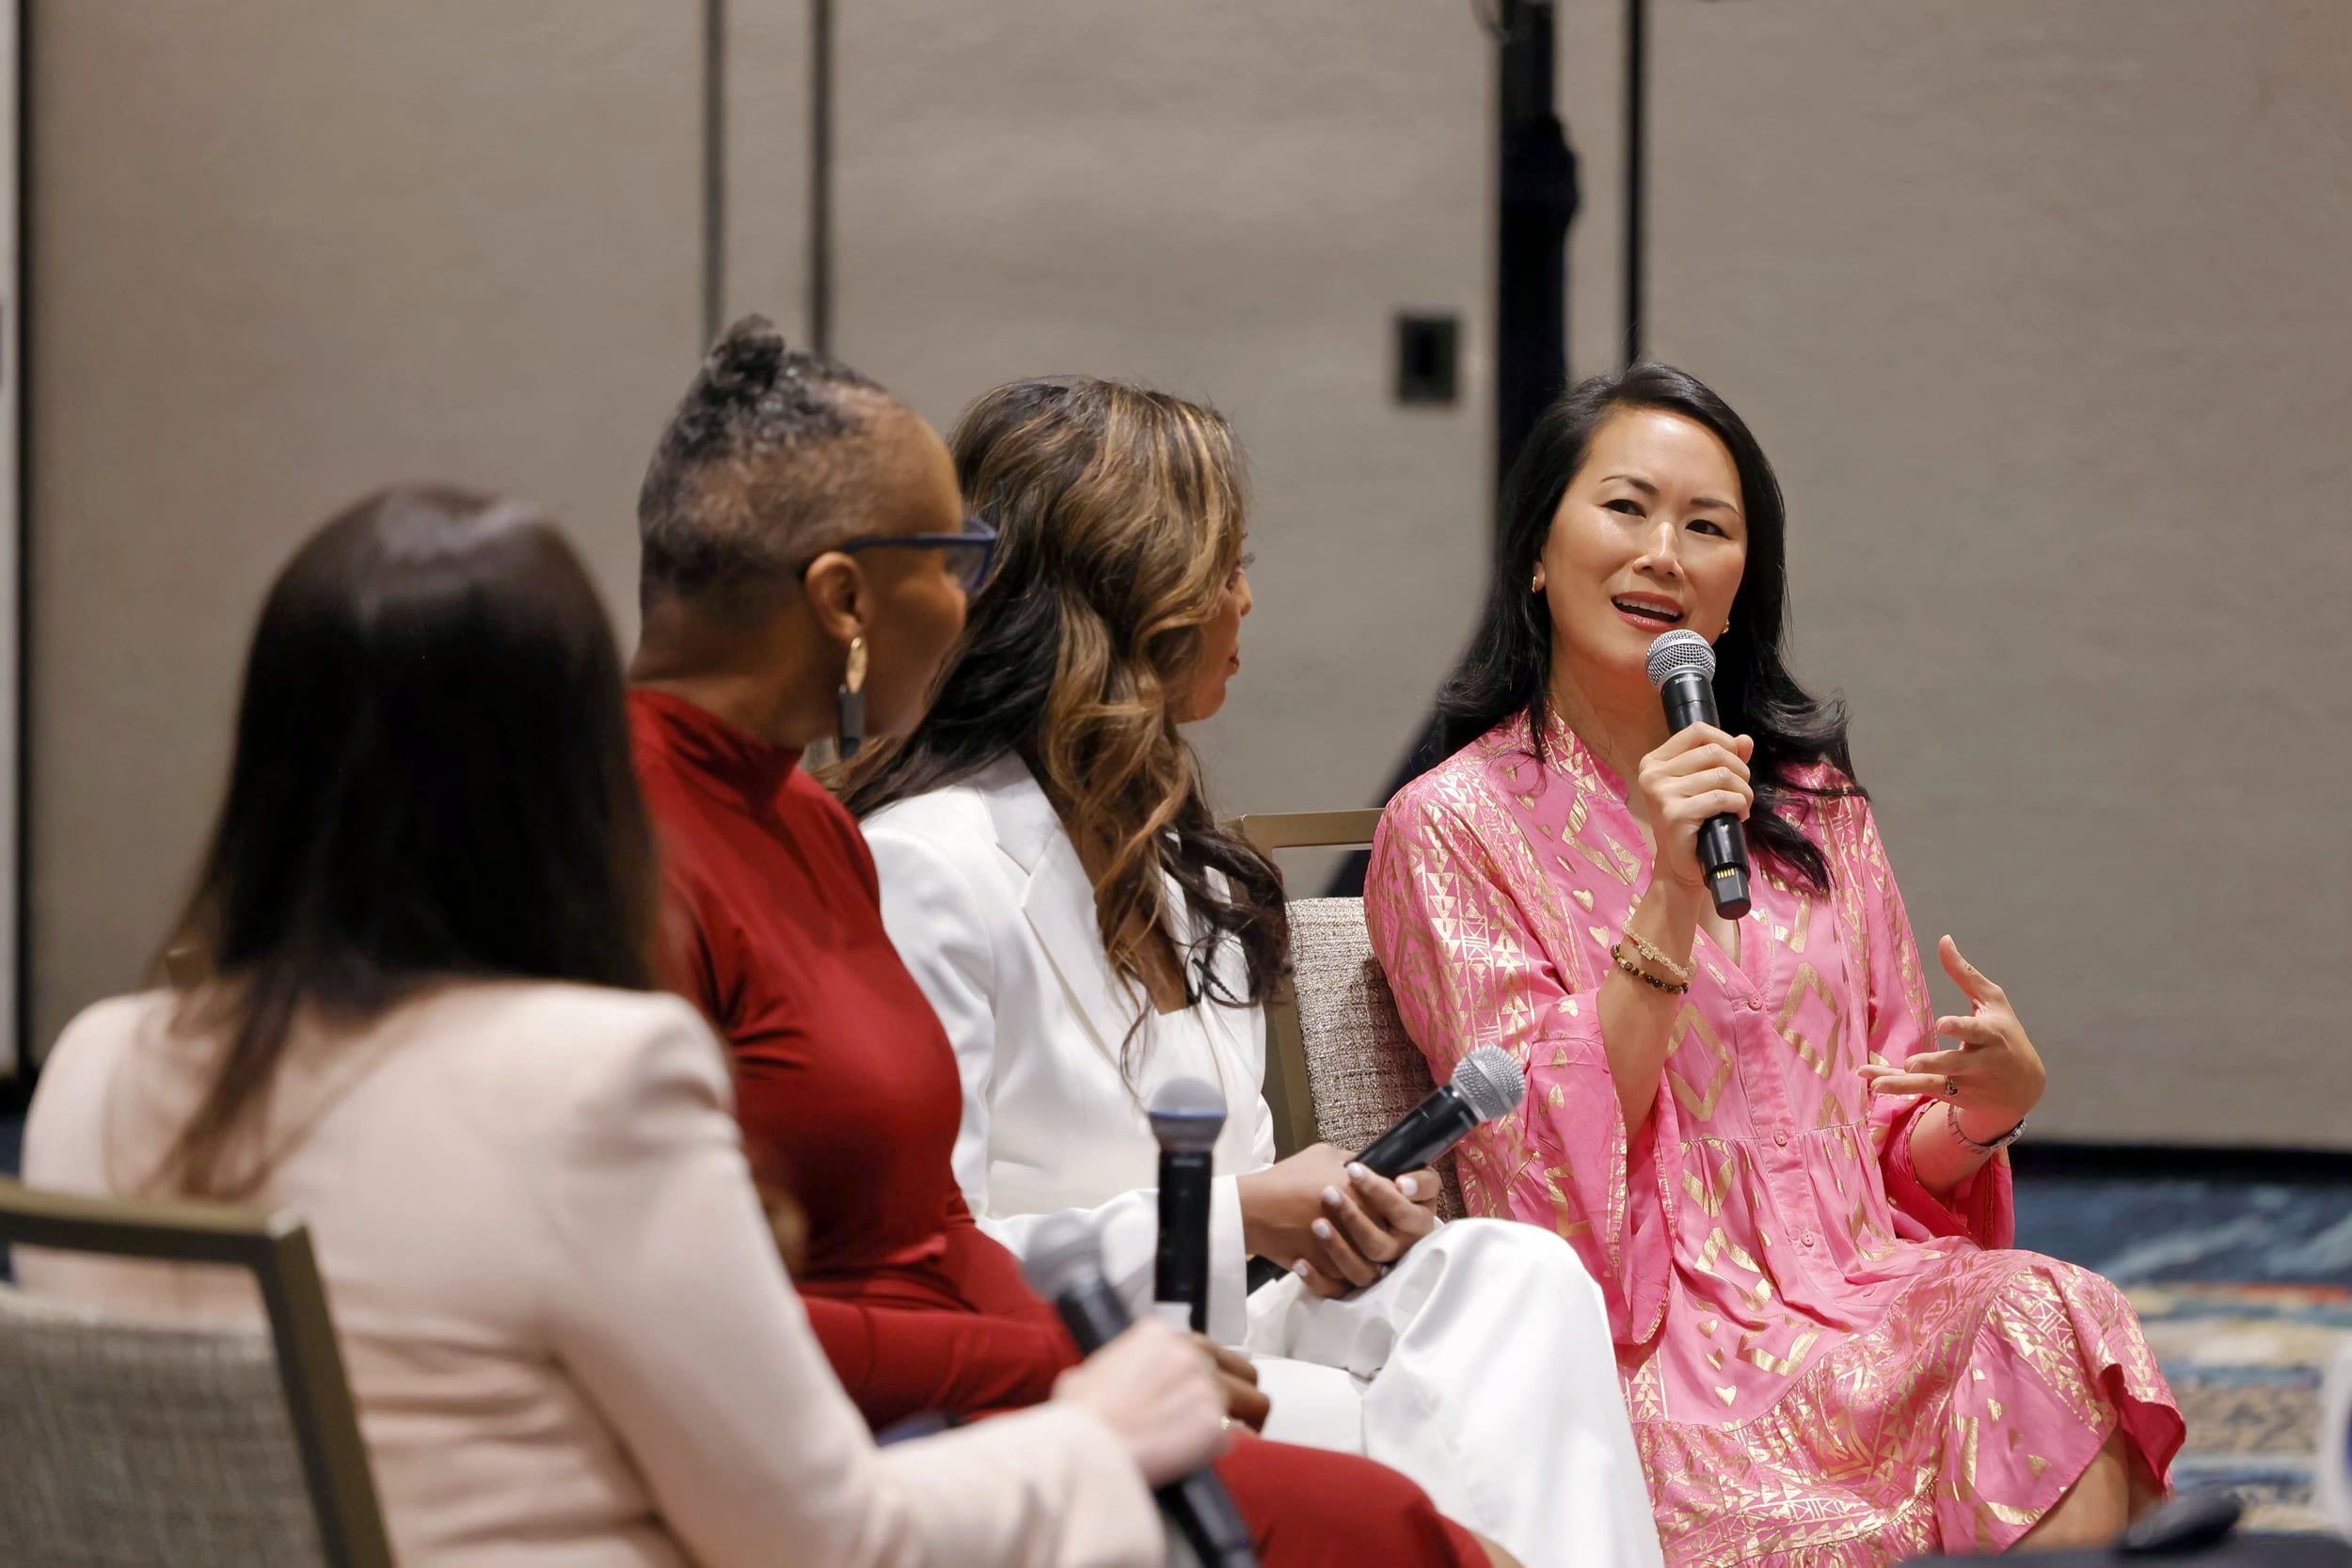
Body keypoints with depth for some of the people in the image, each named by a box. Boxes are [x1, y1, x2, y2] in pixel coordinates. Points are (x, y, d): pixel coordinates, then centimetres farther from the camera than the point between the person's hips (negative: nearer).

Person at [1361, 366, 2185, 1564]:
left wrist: (1990, 1103, -6)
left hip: (1862, 1296, 5)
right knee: (2041, 1330, -30)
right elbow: (1553, 1166, -7)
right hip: (1658, 1339, -5)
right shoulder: (1453, 826, 3)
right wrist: (1670, 894, -15)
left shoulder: (1813, 806, 19)